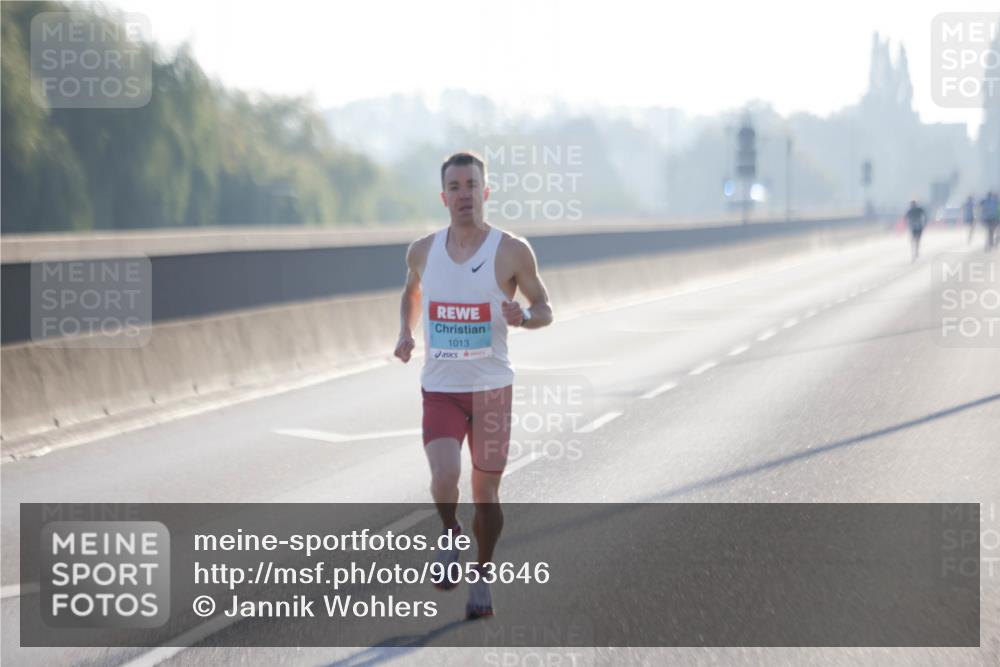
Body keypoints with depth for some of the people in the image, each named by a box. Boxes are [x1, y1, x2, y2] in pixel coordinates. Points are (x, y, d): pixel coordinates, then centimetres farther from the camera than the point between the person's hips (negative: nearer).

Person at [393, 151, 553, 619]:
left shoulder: (512, 252, -6)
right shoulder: (423, 251, 2)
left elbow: (545, 309, 3)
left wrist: (524, 318, -20)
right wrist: (405, 333, 5)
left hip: (491, 387, -1)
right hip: (439, 388, 1)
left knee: (486, 492, 5)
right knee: (444, 479, -20)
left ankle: (482, 578, 25)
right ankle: (450, 533, 13)